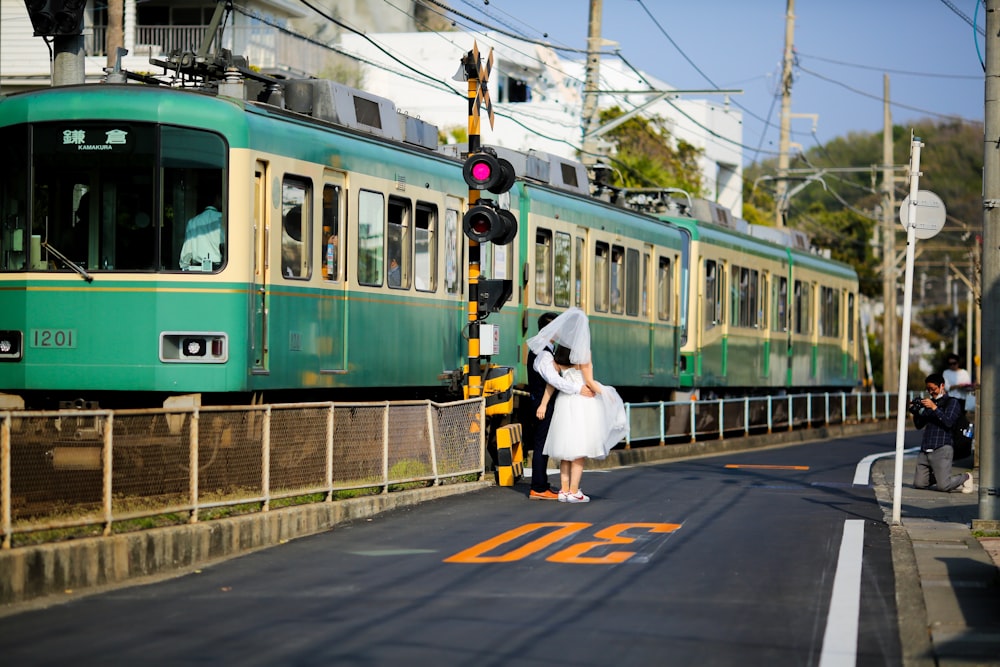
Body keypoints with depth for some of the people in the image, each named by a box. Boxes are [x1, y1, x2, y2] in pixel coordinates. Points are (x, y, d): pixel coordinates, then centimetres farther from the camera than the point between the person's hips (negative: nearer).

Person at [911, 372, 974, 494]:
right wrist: (915, 412, -1)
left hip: (941, 450, -7)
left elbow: (948, 423, -13)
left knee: (943, 486, -14)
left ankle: (965, 477, 14)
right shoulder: (929, 402, 21)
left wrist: (934, 408, -20)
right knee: (919, 484, 0)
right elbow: (919, 425, 19)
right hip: (925, 450, 7)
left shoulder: (952, 402, 2)